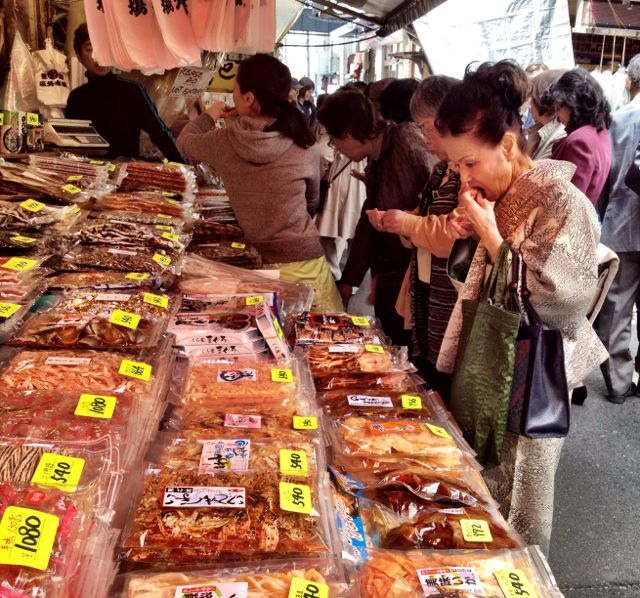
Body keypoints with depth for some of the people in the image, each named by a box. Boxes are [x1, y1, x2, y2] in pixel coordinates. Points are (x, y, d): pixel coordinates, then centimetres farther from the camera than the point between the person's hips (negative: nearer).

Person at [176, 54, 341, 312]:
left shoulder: (222, 142, -7)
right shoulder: (305, 148, -8)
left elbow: (184, 141, 17)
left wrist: (209, 115, 32)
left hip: (259, 260, 1)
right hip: (304, 260, -1)